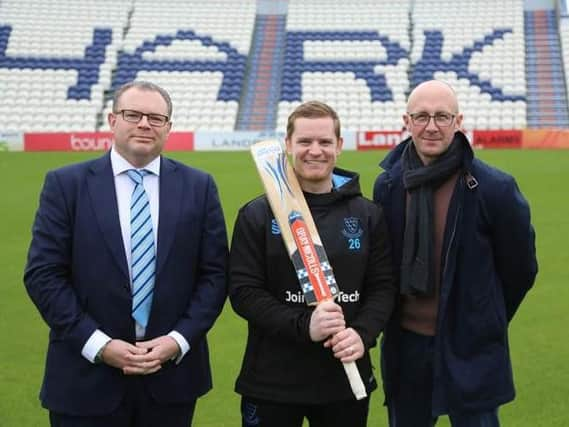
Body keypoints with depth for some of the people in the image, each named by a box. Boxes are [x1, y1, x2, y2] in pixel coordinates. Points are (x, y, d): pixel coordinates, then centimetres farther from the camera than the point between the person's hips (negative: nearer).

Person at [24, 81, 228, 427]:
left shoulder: (198, 187, 3)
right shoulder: (66, 185, -1)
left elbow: (215, 273, 2)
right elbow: (43, 274, -5)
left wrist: (179, 339, -10)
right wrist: (99, 344, -13)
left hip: (172, 375, 2)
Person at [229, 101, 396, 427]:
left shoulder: (368, 215, 6)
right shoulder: (258, 214, -2)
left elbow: (383, 286, 6)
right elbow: (244, 291, -7)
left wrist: (363, 333, -13)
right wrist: (303, 325, -19)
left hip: (347, 379, 2)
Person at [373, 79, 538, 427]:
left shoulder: (494, 189, -13)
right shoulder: (388, 185, -1)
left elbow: (521, 268, -1)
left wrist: (485, 320, 9)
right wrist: (395, 320, 11)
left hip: (470, 349, -4)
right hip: (404, 346, 4)